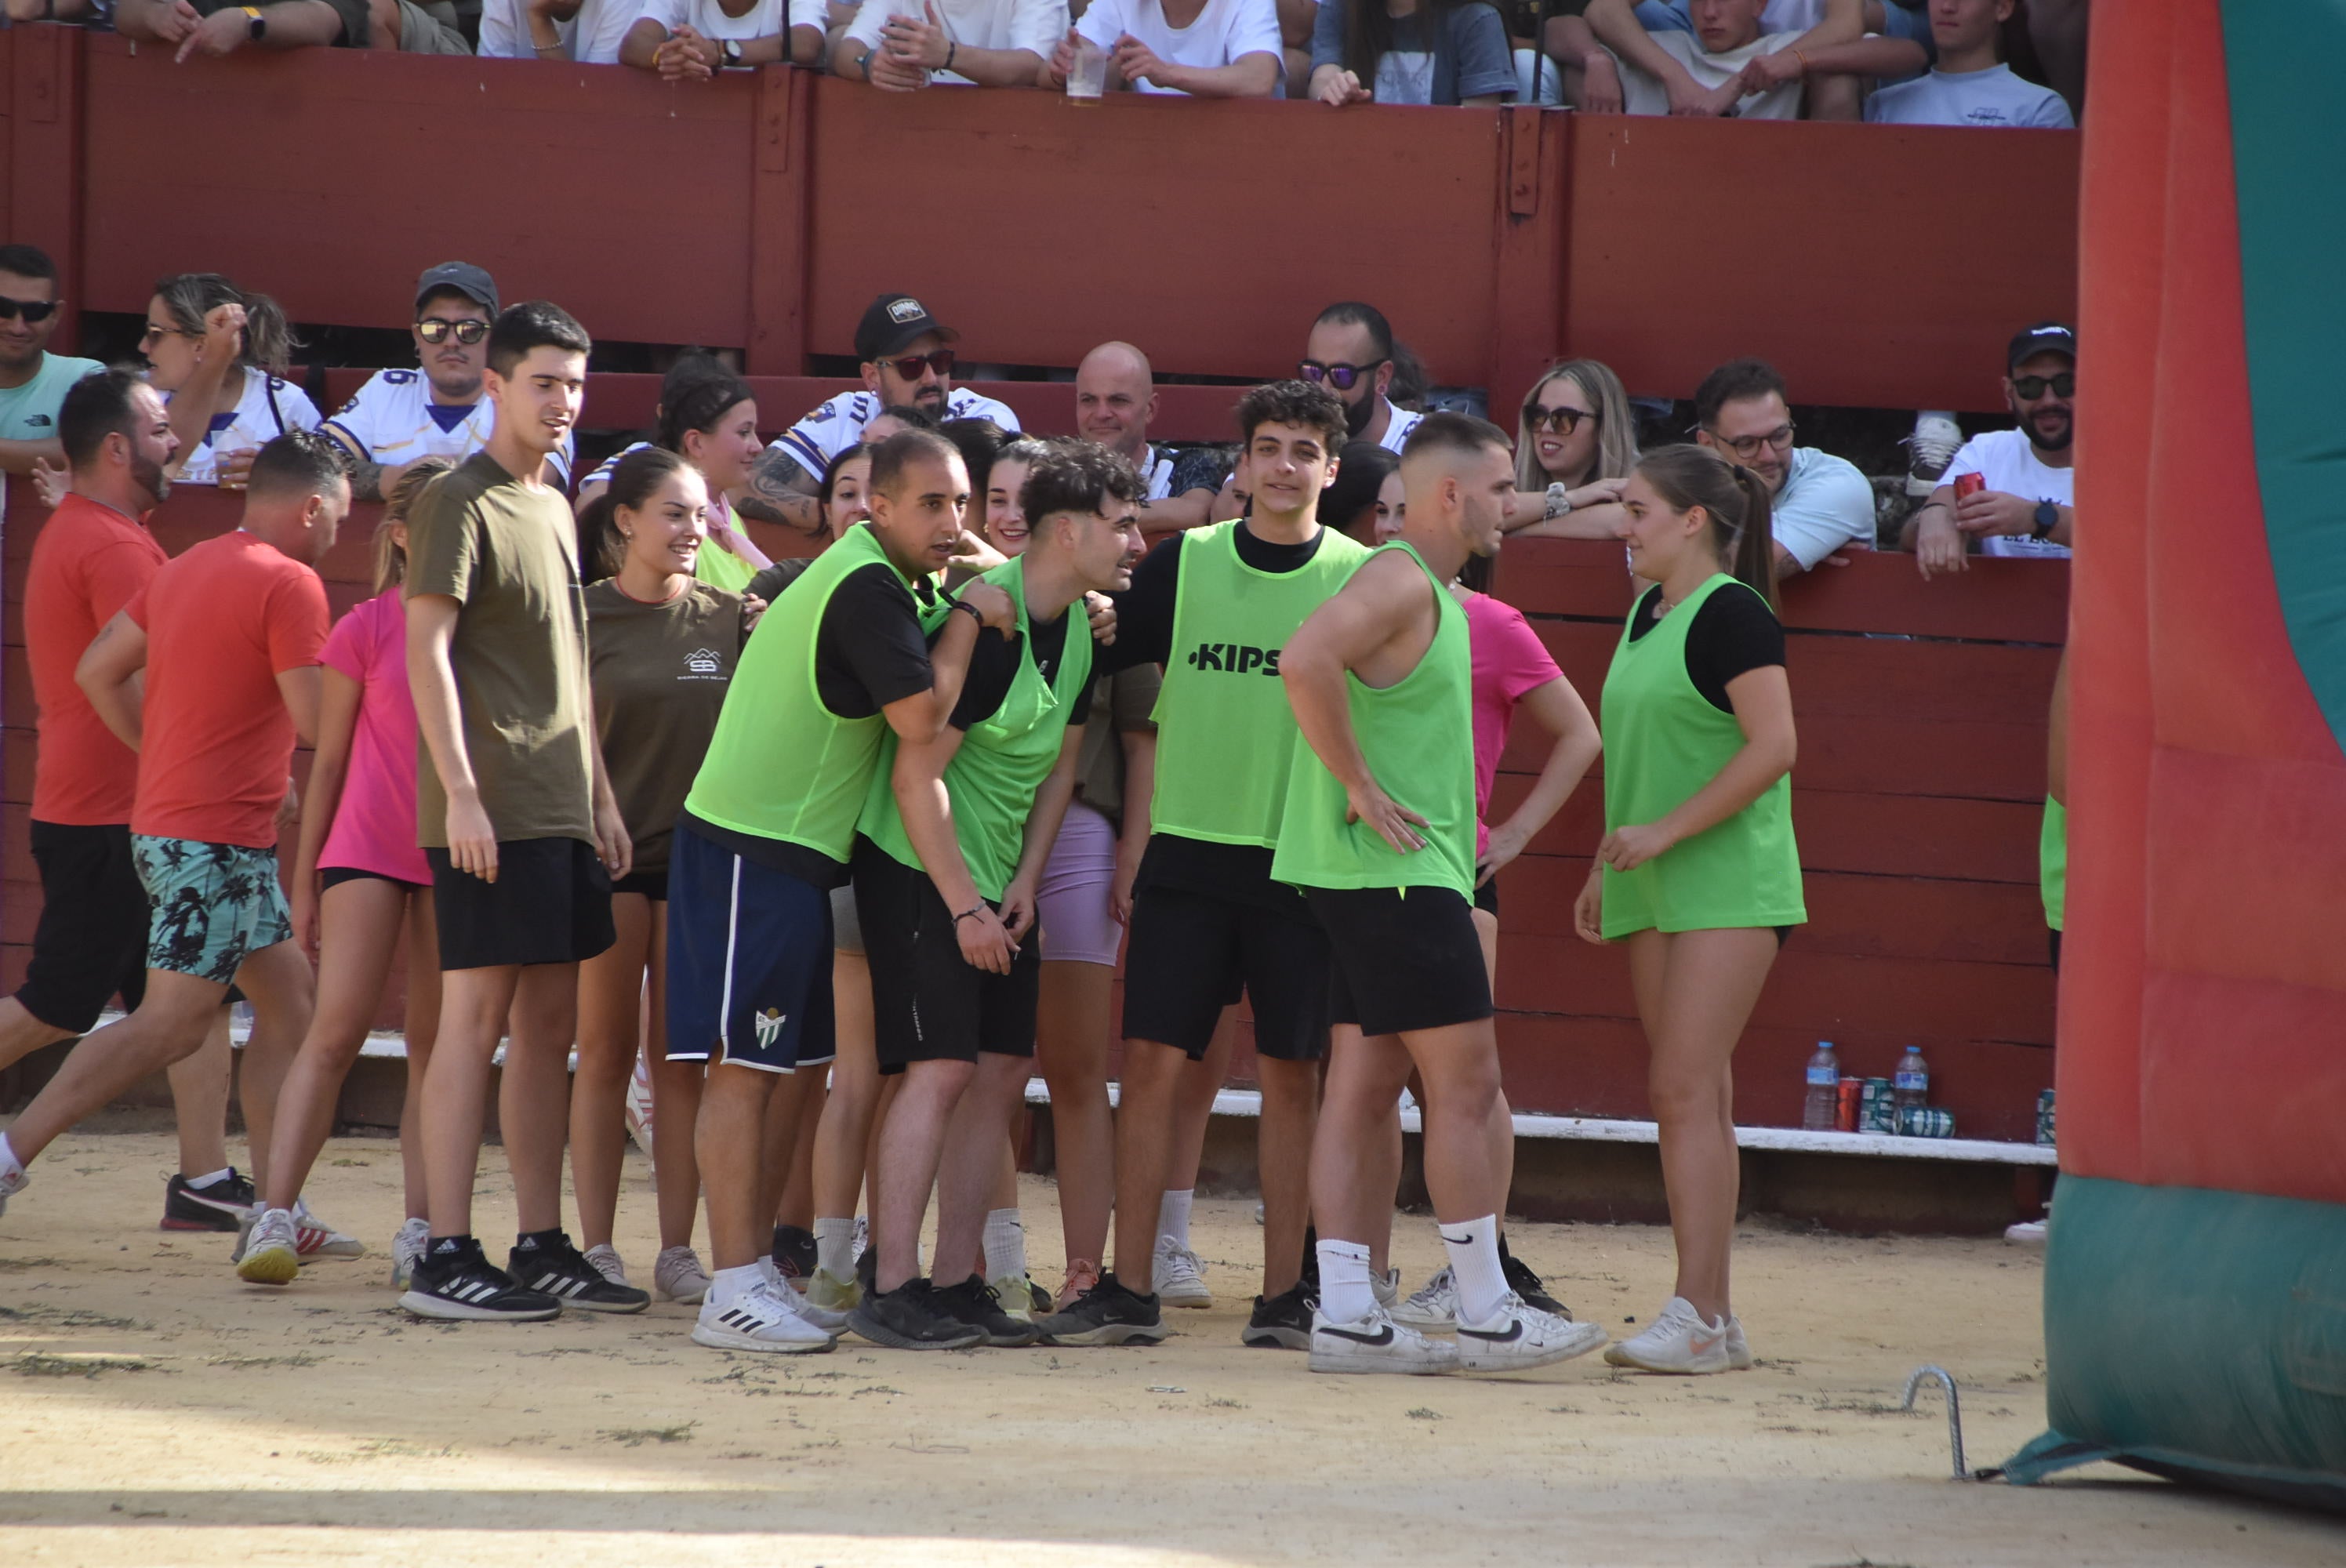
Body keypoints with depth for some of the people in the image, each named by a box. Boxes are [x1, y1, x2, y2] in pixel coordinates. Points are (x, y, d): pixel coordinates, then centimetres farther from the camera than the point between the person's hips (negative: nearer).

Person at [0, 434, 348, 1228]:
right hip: (216, 838, -10)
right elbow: (317, 717, -18)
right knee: (171, 1023, -10)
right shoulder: (289, 584, -13)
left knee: (289, 996, 13)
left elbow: (98, 671, 16)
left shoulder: (185, 569, 14)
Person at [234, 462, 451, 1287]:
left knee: (436, 1047, 3)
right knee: (337, 1030, -12)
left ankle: (420, 1233, 3)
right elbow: (328, 760, 4)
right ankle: (276, 1215, -14)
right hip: (369, 847, -3)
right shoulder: (365, 631, 0)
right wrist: (304, 883, 4)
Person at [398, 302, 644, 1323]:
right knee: (477, 1017, -9)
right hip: (490, 812, -8)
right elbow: (427, 650, -13)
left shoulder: (554, 508, 19)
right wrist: (460, 791, -20)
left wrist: (601, 796, 20)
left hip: (560, 810, 8)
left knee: (550, 1024, 8)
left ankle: (541, 1247, 12)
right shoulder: (459, 503, -7)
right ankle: (446, 1257, -9)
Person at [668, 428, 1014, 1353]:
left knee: (778, 1070, 12)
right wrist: (967, 618, -9)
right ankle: (734, 1289, -11)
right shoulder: (870, 588, -15)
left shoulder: (851, 577, 17)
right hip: (756, 850, -10)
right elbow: (921, 719, -21)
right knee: (743, 1067, -10)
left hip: (783, 852, 10)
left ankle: (755, 1271, 17)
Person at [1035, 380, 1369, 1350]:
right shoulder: (1185, 563, 4)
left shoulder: (1361, 578, 1)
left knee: (1291, 1076, 2)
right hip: (1189, 853, 1)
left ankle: (1283, 1296, 9)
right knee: (1152, 1062, -3)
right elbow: (1097, 659, 9)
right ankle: (1128, 1292, 2)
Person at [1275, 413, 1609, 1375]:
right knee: (1465, 1082, -6)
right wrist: (1358, 786, -23)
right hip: (1396, 872, -10)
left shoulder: (1434, 595, 18)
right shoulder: (1399, 580, -14)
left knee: (1365, 1086, 6)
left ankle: (1347, 1315, 5)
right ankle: (1488, 1317, -3)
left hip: (1392, 878, 10)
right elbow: (1306, 661, -30)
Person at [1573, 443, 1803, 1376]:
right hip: (1655, 890, 9)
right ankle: (1715, 1317, 12)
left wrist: (1665, 833, -19)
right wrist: (1606, 864, 22)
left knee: (1685, 1089, -15)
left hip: (1727, 880, -9)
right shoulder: (1646, 614, 15)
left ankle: (1695, 1318, -17)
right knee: (1693, 1098, 9)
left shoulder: (1731, 614, -11)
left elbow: (1774, 748, -18)